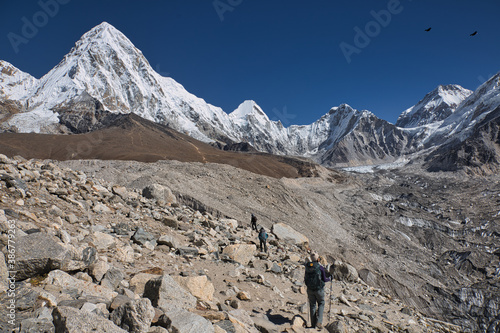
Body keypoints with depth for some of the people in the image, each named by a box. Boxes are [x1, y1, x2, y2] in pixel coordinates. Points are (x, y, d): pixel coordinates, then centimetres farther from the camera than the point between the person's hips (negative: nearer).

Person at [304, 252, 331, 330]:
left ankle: (313, 325, 19)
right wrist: (329, 278, 13)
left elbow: (305, 277, 6)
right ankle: (319, 322, 4)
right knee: (321, 304, 18)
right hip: (319, 289, -3)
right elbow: (325, 279, -8)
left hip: (310, 289, 3)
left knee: (312, 306, 15)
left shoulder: (307, 267, -3)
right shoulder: (320, 267, -14)